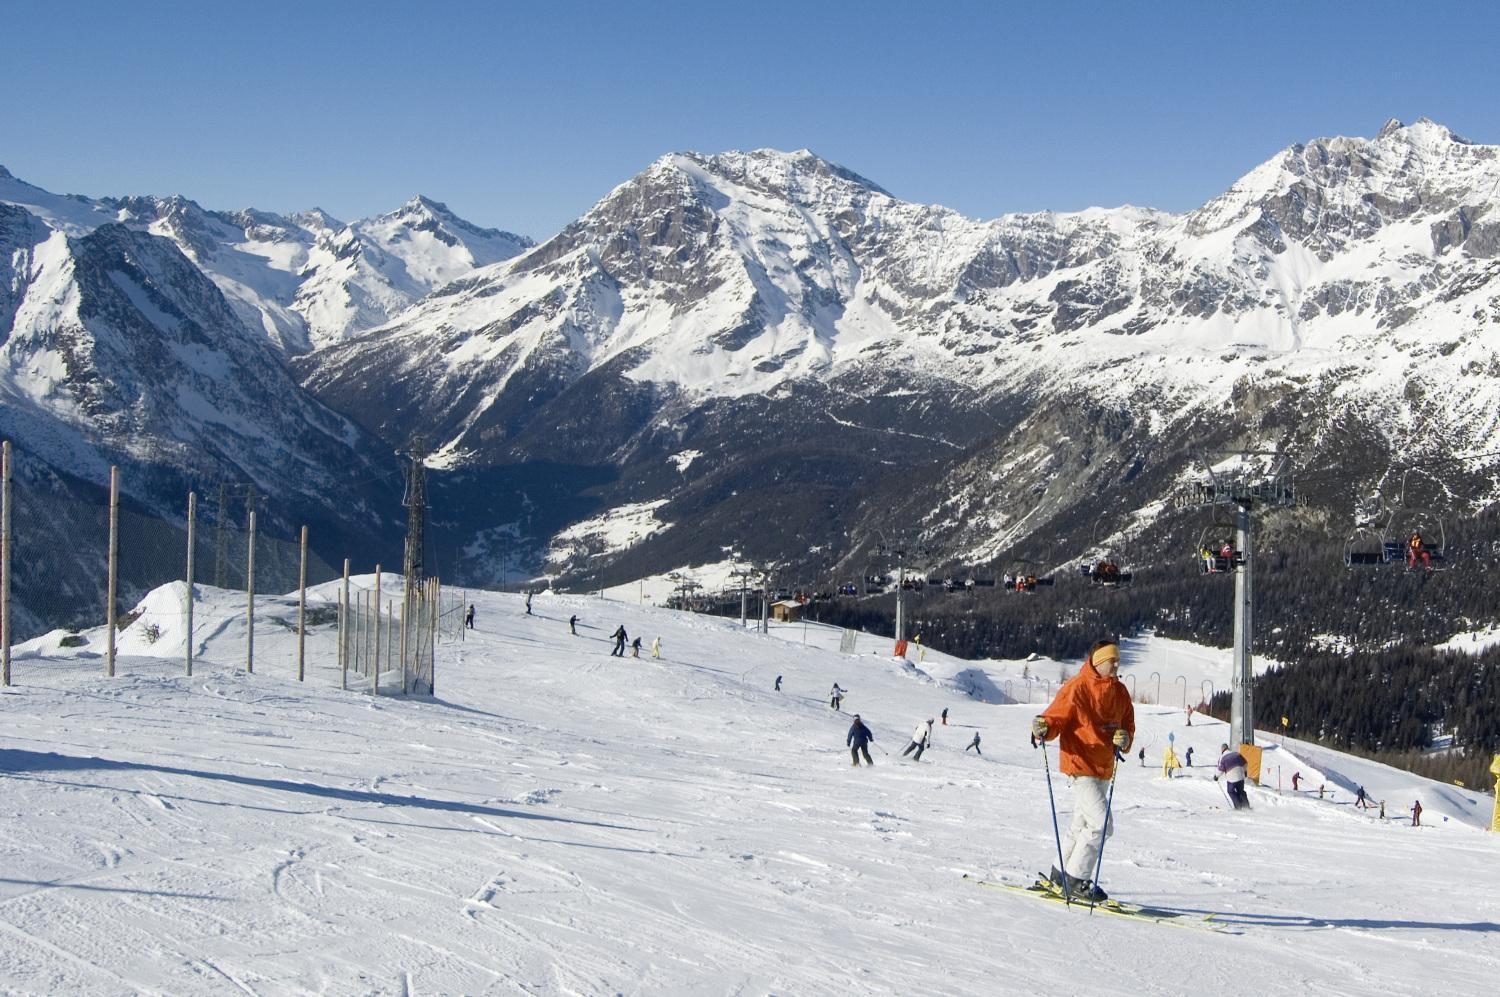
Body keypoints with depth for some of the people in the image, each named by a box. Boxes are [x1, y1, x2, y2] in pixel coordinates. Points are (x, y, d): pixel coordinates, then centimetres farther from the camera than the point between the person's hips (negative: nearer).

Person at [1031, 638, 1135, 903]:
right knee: (1101, 824, -16)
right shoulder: (1077, 688, -12)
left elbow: (1128, 724, 13)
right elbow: (1056, 717, -12)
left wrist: (1124, 739, -9)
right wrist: (1044, 728, -33)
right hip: (1081, 764, -8)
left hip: (1104, 768, 8)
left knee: (1083, 824, 18)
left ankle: (1063, 872, 32)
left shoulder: (1120, 692, 9)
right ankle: (1076, 879, -8)